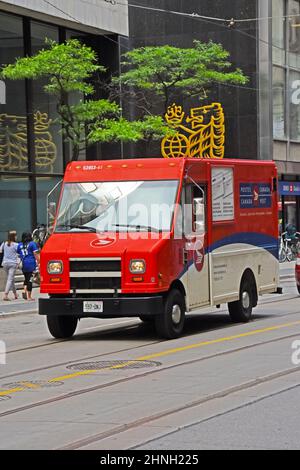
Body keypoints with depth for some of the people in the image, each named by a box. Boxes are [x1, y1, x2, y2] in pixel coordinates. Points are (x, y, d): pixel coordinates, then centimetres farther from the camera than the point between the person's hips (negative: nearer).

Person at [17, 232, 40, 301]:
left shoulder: (19, 245, 11)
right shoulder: (32, 244, -2)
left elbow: (18, 254, 12)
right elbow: (35, 254, -7)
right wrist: (38, 262, -5)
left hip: (23, 264, 4)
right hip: (31, 264, -4)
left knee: (26, 278, 20)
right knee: (30, 279, -2)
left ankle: (24, 291, -1)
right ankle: (29, 296, -1)